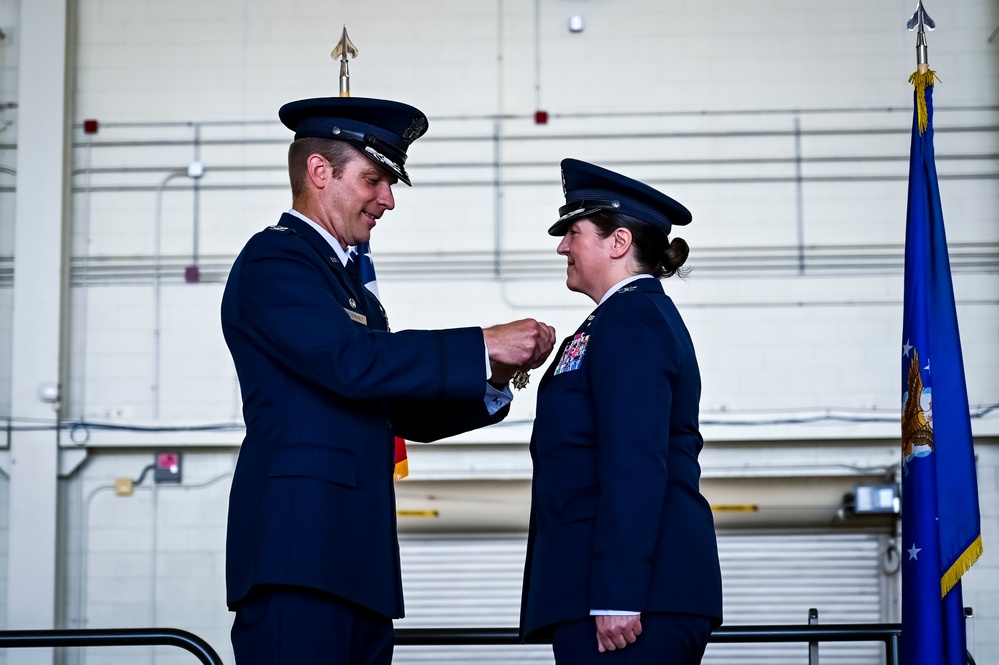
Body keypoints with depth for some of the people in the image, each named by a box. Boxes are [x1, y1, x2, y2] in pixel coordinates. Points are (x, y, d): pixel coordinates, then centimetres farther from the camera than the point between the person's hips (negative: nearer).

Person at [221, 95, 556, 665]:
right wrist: (484, 346, -14)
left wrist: (492, 380, 6)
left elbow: (405, 414, 22)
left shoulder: (347, 278, 26)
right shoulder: (274, 261, -3)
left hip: (357, 558, 9)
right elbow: (354, 362, -18)